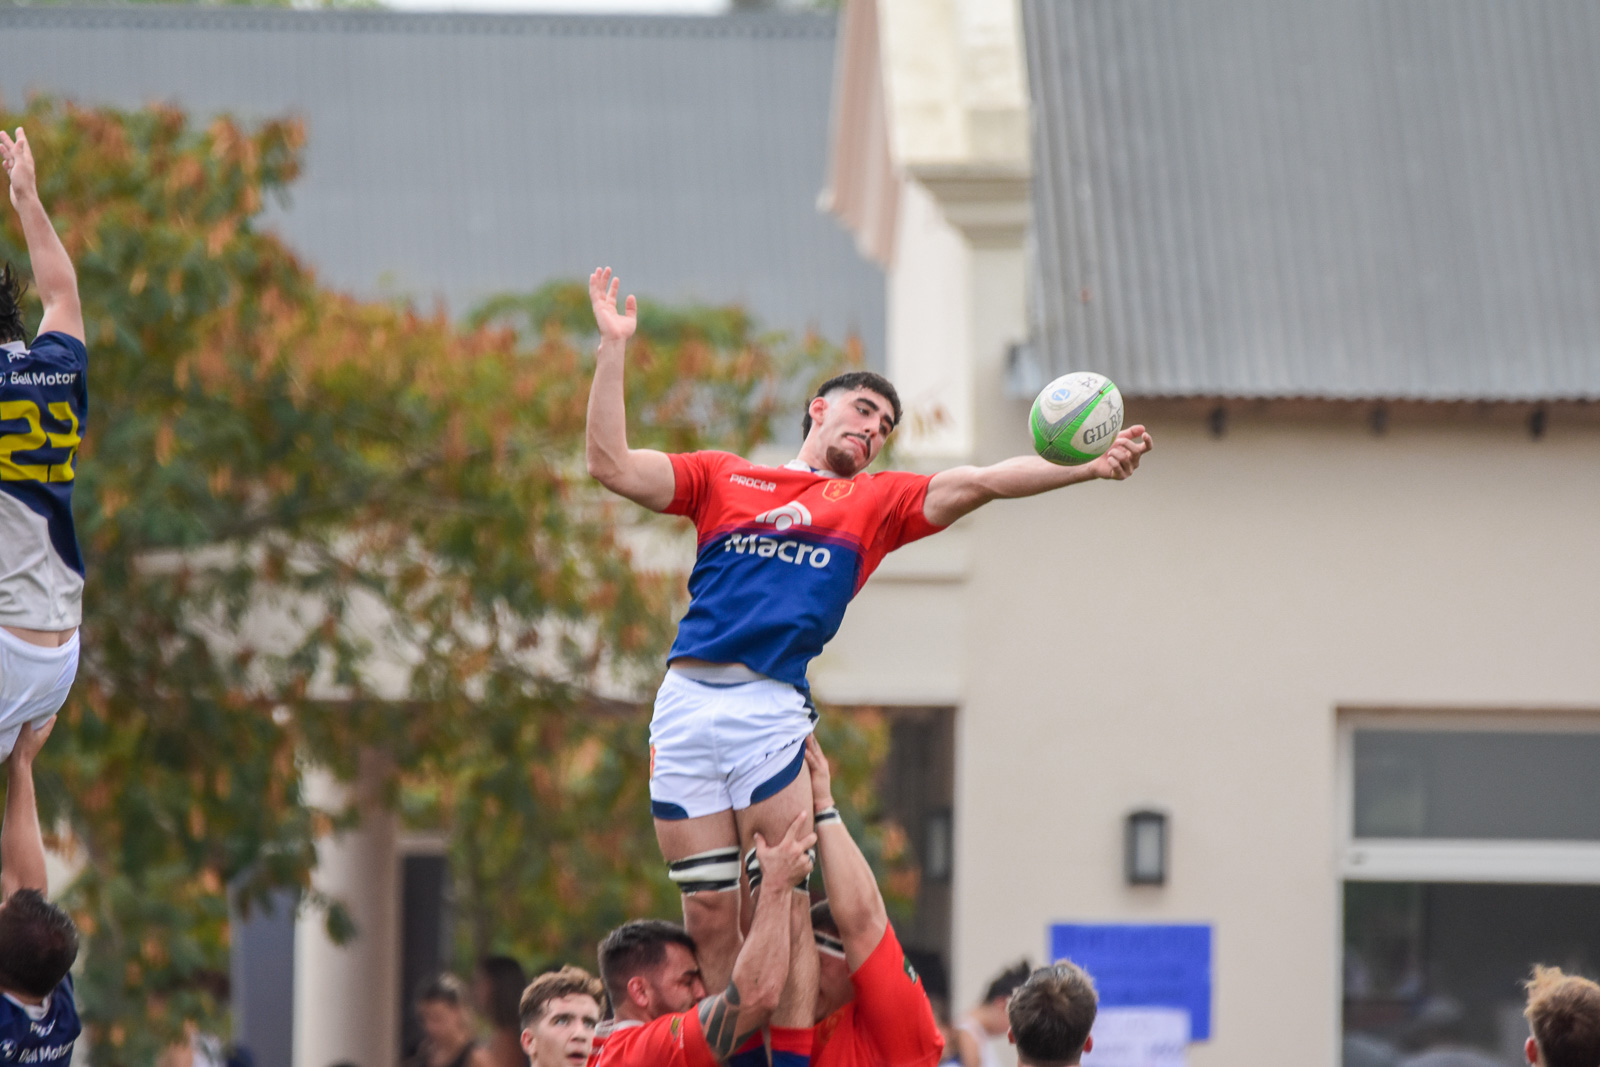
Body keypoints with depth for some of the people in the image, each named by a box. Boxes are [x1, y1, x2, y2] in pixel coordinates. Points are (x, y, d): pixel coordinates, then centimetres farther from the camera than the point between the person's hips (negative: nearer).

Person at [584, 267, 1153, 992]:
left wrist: (1088, 468, -4)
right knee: (709, 920, 0)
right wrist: (613, 348, 6)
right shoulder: (723, 478, 20)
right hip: (685, 700, 1)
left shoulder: (876, 503, 20)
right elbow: (612, 465, 11)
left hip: (771, 708, -1)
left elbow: (981, 483, 9)